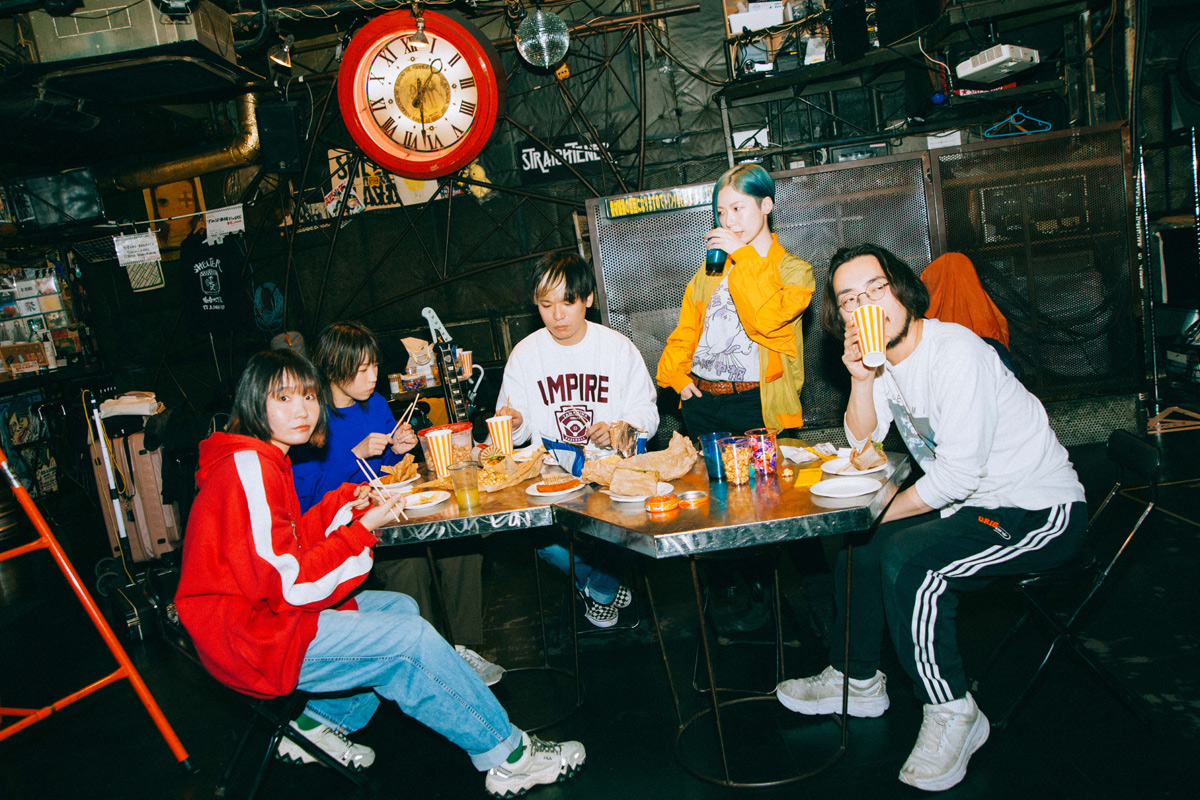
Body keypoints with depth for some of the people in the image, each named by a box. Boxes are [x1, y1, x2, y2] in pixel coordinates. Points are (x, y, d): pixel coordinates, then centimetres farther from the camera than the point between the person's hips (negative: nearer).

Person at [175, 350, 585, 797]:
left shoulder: (263, 461, 11)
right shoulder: (248, 467, -20)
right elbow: (287, 584, -24)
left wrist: (345, 504, 3)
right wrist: (362, 532, -16)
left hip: (265, 611, 10)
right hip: (249, 638, -10)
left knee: (402, 608, 13)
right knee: (411, 636, -15)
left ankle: (322, 723, 13)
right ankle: (507, 755, -1)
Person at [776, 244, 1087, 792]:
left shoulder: (955, 352, -23)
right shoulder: (884, 354, 3)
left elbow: (959, 473, -25)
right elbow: (863, 442, 4)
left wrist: (882, 513, -13)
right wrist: (862, 379, -13)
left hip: (1044, 512, -9)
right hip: (972, 502, 9)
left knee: (905, 561, -28)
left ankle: (953, 714, -8)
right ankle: (858, 680, 24)